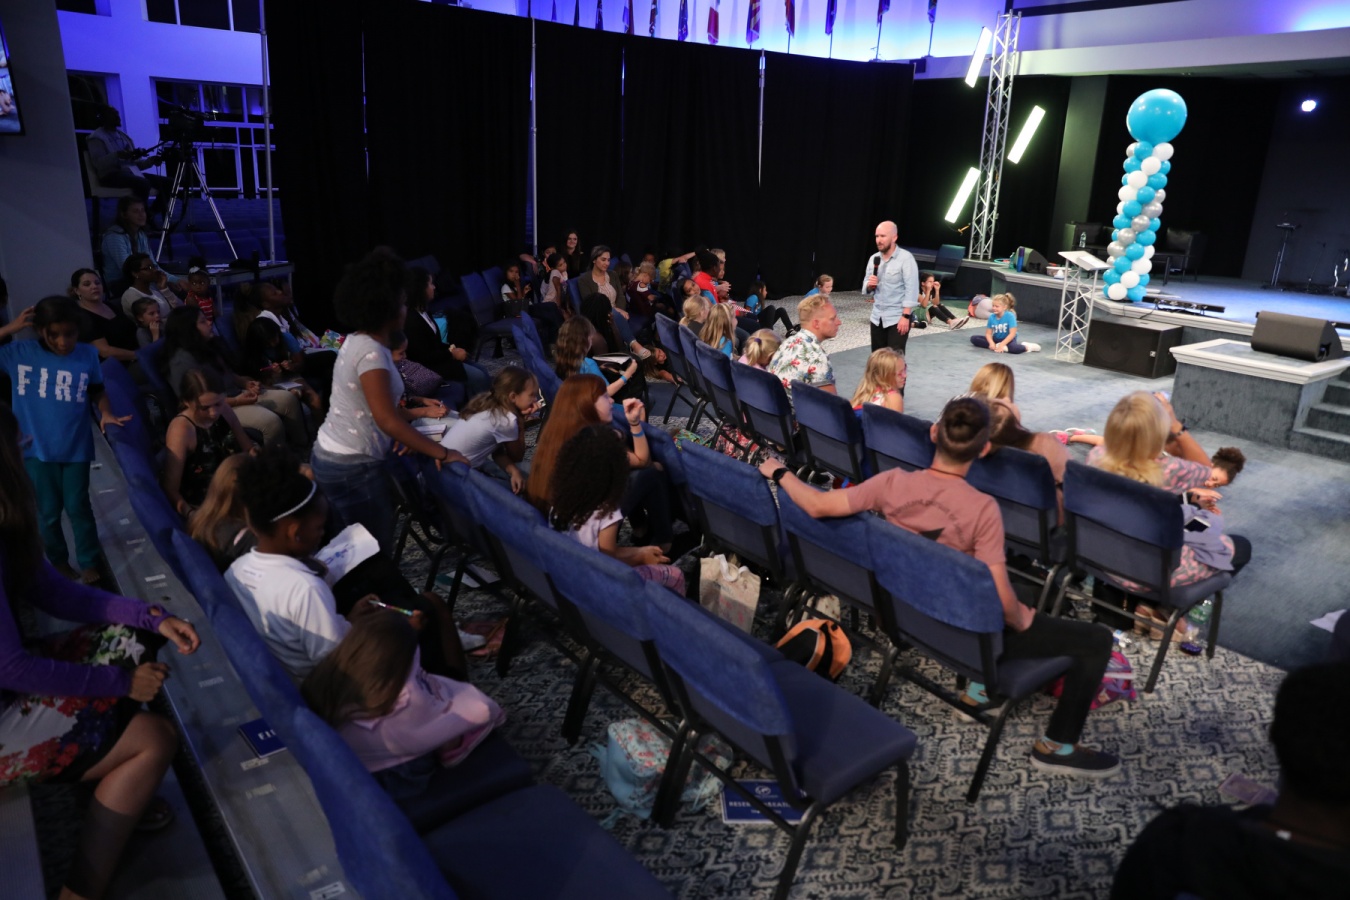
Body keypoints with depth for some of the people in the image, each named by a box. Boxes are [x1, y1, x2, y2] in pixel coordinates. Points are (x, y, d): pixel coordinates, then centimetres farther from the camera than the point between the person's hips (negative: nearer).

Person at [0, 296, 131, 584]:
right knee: (48, 512, 13)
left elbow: (97, 391, 5)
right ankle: (59, 563, 32)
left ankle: (89, 564, 23)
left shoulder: (88, 354, -7)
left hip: (76, 447, 0)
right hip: (36, 449, 1)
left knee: (78, 507, 9)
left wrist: (106, 414, -12)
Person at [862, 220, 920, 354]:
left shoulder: (906, 258, -10)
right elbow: (866, 289, 12)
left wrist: (906, 316, -21)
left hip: (898, 318, -6)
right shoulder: (874, 259, 8)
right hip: (877, 318, 6)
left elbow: (911, 289, -14)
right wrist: (870, 285, -11)